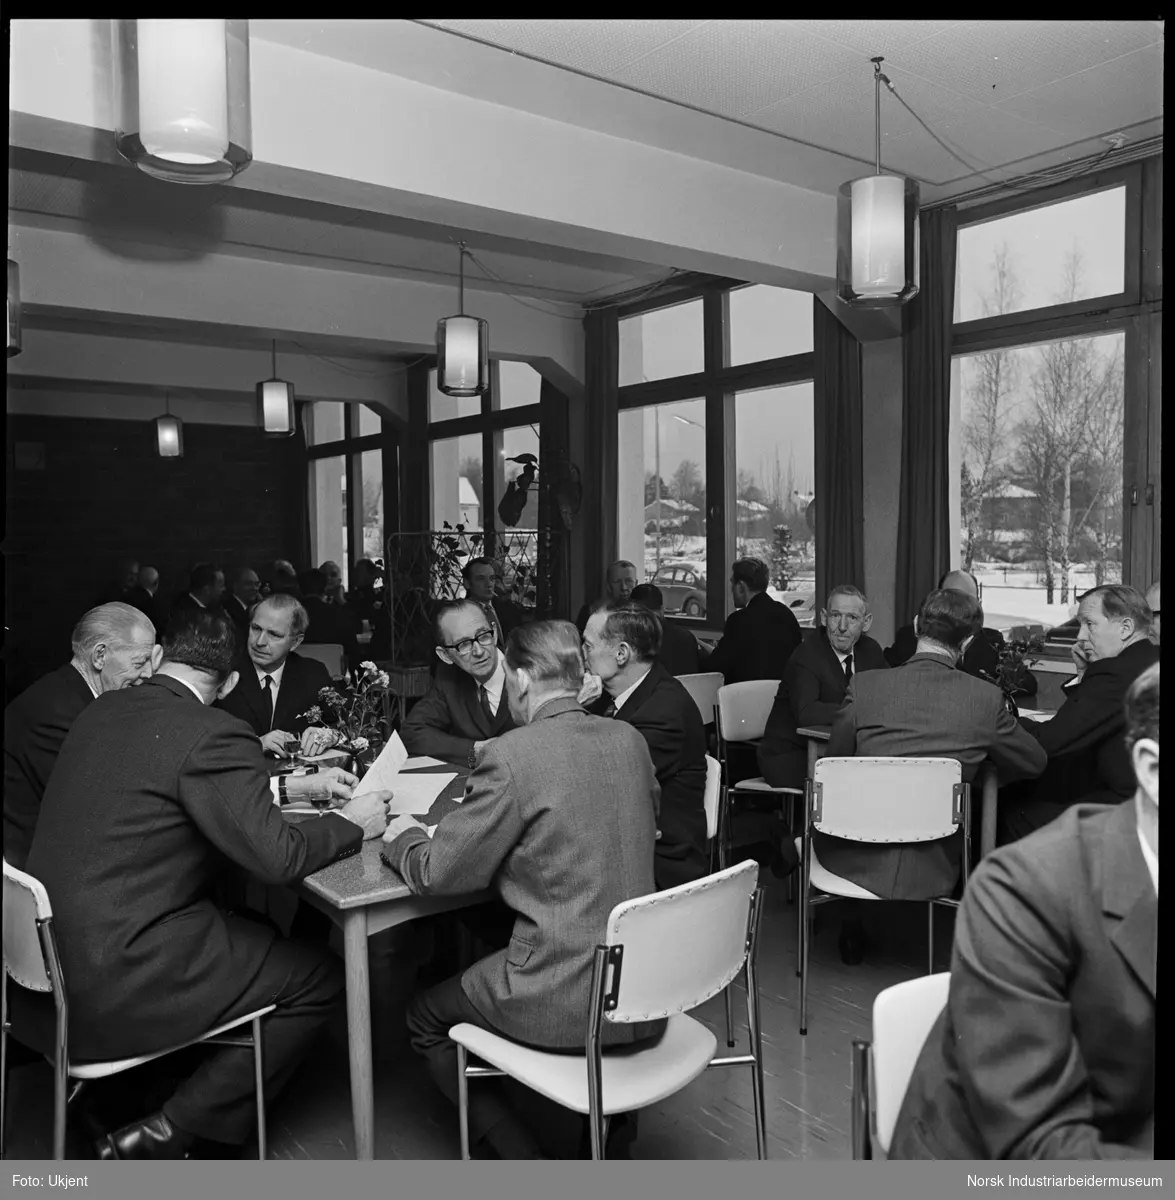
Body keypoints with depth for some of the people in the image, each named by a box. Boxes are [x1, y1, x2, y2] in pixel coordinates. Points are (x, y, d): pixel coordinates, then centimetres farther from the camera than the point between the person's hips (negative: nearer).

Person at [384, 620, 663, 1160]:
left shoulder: (511, 756, -19)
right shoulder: (630, 740, 1)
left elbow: (436, 875, -11)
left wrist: (403, 837, 11)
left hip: (565, 1002, -7)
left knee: (425, 1018, 18)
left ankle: (514, 1150, 18)